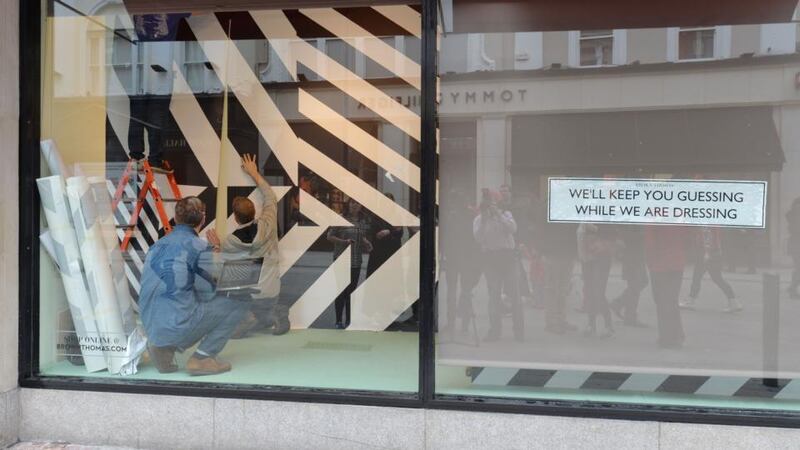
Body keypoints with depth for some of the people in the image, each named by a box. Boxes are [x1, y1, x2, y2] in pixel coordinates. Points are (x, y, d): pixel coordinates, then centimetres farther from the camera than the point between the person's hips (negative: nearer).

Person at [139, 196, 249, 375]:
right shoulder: (200, 248, -10)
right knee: (239, 302, 3)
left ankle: (164, 346, 12)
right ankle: (202, 358, 0)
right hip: (179, 325, -8)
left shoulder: (158, 245, 11)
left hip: (151, 326, 8)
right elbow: (207, 294, -5)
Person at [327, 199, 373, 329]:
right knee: (341, 290, -3)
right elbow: (329, 236, -4)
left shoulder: (364, 222, 8)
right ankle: (339, 320, 6)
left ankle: (349, 320, 20)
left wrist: (367, 243, 0)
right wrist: (344, 241, -17)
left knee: (352, 290, 11)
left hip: (356, 261, 5)